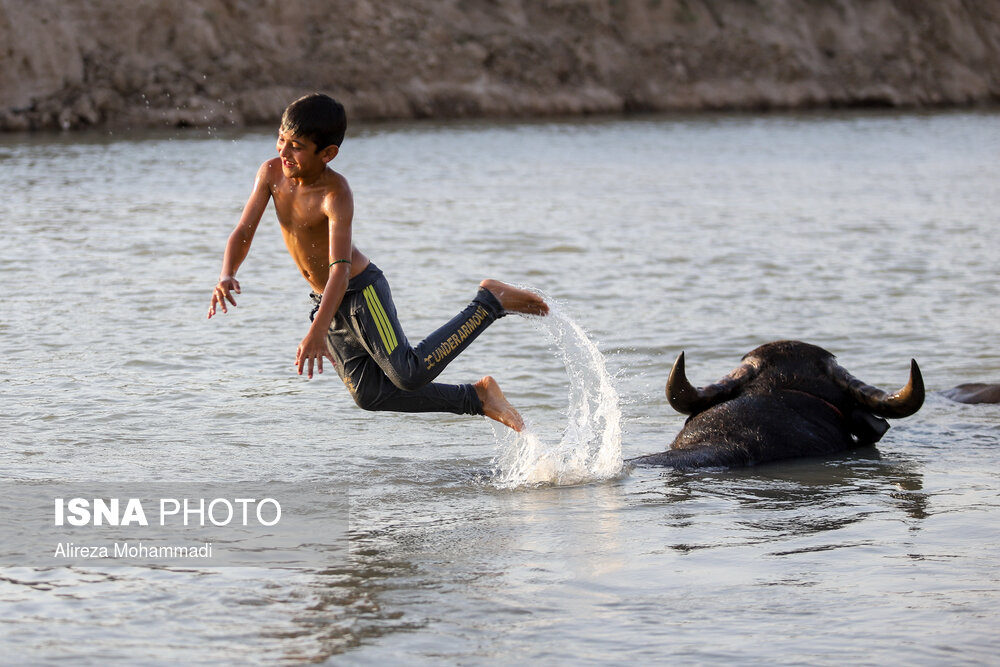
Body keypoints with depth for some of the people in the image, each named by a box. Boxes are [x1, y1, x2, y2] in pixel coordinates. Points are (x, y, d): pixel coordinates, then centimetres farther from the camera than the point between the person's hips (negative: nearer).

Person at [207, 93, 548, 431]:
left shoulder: (336, 194, -27)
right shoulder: (272, 173, -8)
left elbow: (341, 270, -36)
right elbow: (243, 232, -6)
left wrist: (317, 332, -48)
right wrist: (226, 277, -27)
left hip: (361, 291, -7)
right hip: (328, 301, 7)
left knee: (408, 374, -20)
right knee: (369, 395, 7)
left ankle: (490, 300, -5)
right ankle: (477, 397, 19)